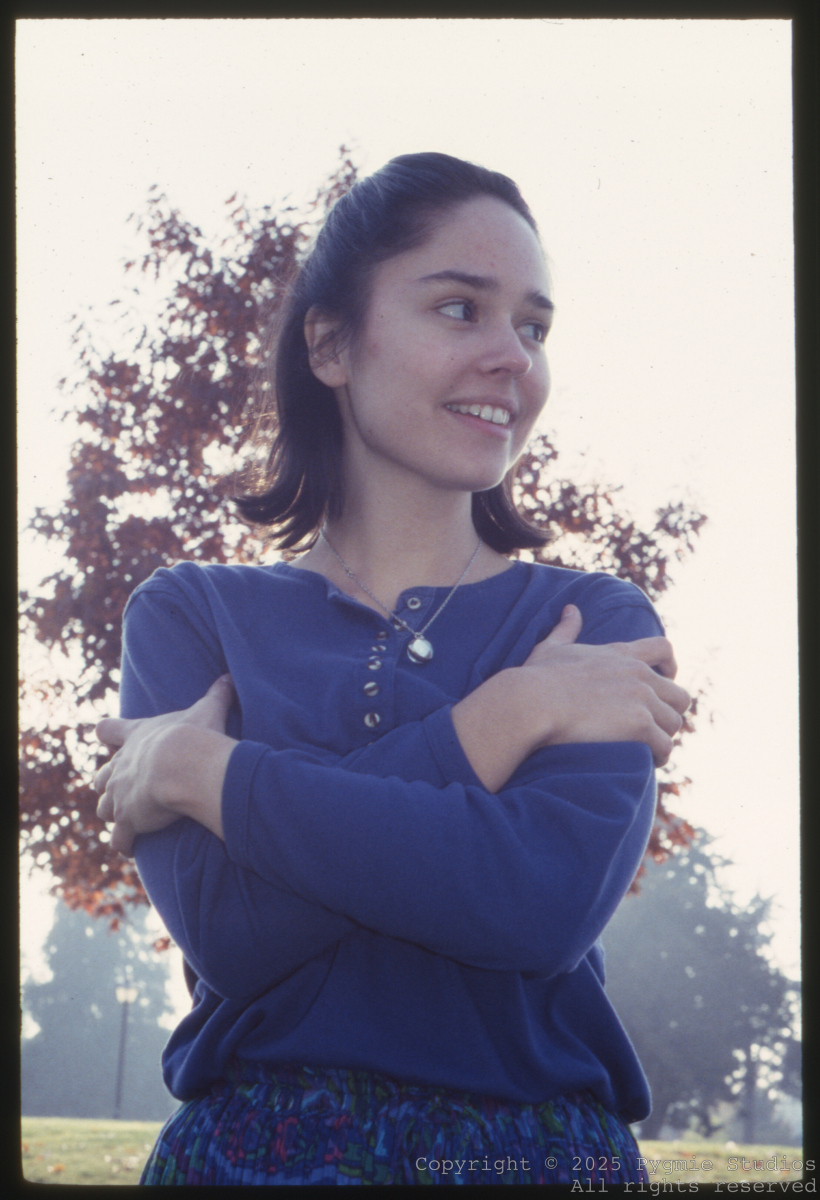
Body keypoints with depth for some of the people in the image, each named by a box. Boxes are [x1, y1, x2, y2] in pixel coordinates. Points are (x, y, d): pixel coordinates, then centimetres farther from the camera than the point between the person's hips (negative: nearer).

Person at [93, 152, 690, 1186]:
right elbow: (227, 928, -13)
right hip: (251, 1149, 0)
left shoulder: (603, 628, 1)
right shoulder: (188, 615, 1)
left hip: (542, 1149, 0)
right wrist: (502, 722, -15)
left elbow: (549, 901, -18)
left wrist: (205, 773, -13)